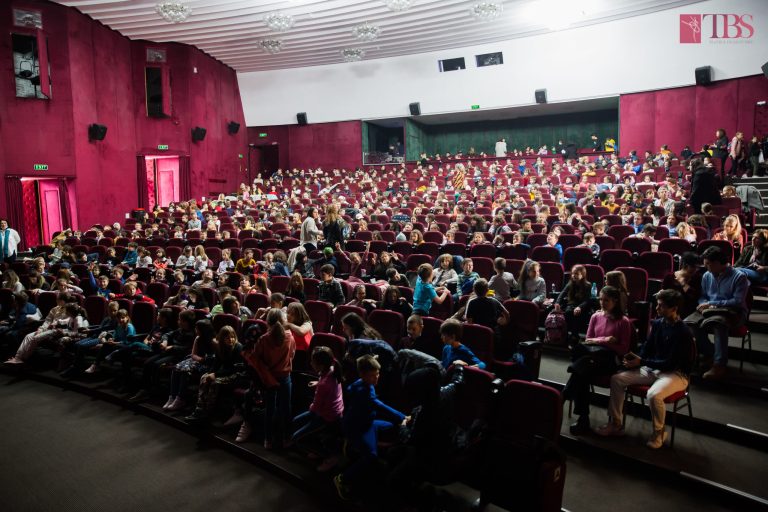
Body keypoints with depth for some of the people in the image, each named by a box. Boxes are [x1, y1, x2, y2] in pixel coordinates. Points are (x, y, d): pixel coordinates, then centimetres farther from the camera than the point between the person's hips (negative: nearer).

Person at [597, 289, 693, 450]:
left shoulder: (682, 332, -19)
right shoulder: (657, 323, 3)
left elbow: (671, 363, -21)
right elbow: (647, 348, 11)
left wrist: (641, 362, -22)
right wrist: (635, 358, -9)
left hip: (676, 374, -7)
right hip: (654, 368, 7)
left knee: (654, 394, -36)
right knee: (616, 379, -7)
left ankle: (659, 432, -6)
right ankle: (616, 424, 3)